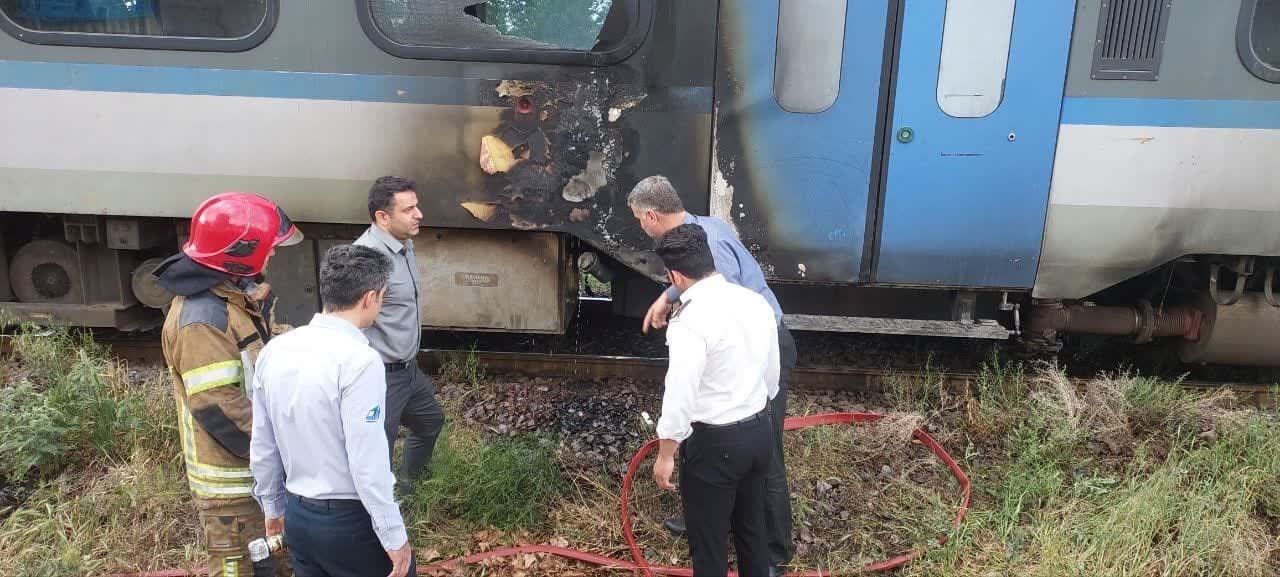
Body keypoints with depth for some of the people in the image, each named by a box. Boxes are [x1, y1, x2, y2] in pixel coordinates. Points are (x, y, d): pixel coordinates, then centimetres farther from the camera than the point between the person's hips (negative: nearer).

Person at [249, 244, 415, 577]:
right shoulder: (359, 360, -23)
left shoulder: (274, 351, -1)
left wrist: (273, 508, 21)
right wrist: (394, 537, -13)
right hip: (352, 522, -7)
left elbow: (262, 447, 7)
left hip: (298, 517, 7)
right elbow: (368, 464, -23)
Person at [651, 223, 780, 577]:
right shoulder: (756, 302, 0)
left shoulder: (690, 322, -24)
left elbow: (680, 397, -24)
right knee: (751, 525, 25)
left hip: (715, 442, -7)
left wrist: (665, 456, -12)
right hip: (760, 431, 8)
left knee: (708, 540, 11)